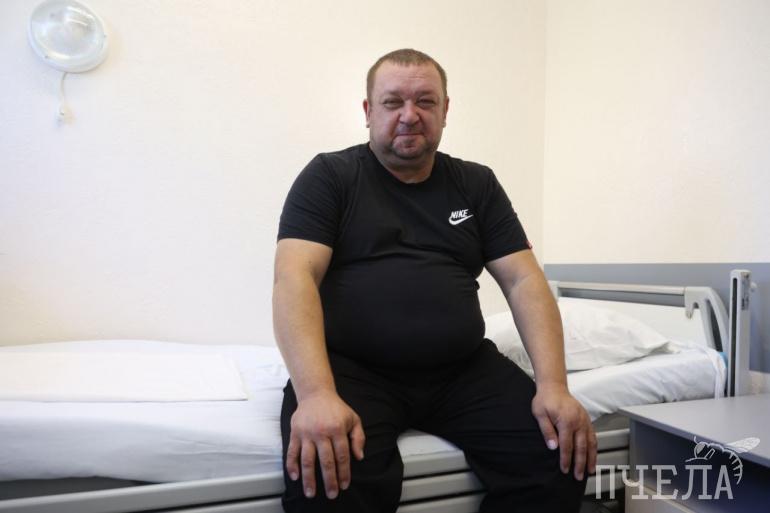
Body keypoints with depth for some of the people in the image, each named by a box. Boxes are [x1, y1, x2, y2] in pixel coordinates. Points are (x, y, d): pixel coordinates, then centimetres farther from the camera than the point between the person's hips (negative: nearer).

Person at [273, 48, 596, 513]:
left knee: (562, 457, -16)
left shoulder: (477, 184, 13)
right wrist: (316, 393, -27)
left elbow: (524, 281, 7)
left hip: (463, 369, 4)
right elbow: (295, 278, -11)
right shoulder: (328, 176, 2)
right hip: (350, 366, -3)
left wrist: (553, 384, -9)